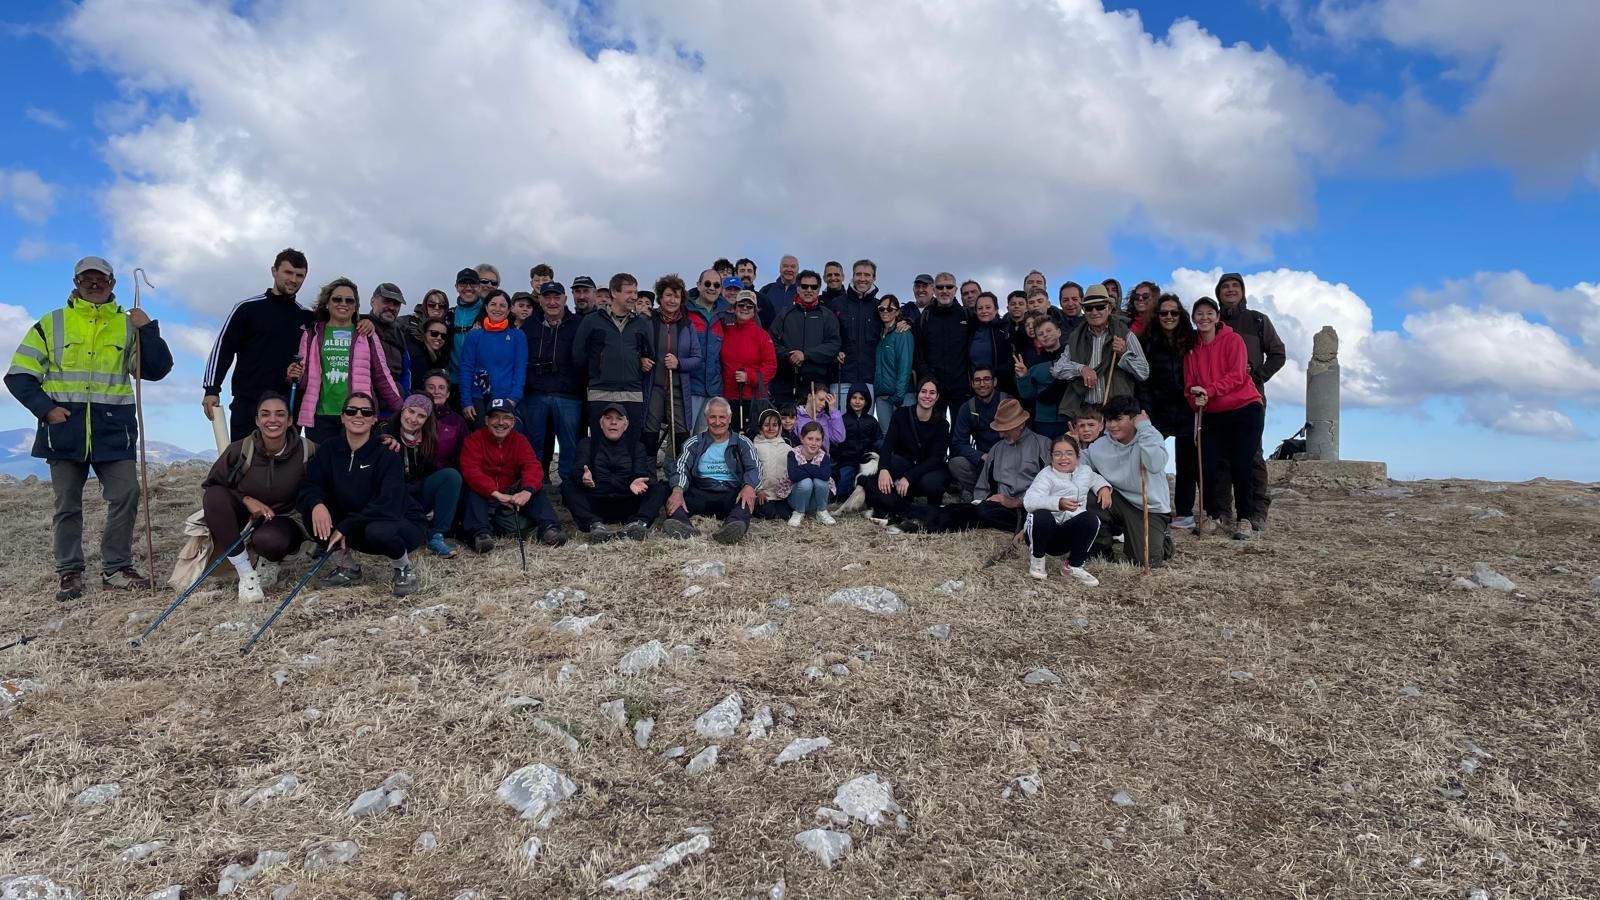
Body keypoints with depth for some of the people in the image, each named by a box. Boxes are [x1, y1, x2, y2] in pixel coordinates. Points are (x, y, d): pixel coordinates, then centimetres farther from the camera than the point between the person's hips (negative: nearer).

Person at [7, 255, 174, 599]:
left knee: (126, 494, -6)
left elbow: (157, 369, 0)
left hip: (113, 428, 1)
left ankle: (116, 569, 5)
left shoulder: (128, 324, 9)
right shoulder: (51, 324, 6)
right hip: (65, 426, 0)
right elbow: (19, 376, 6)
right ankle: (69, 573, 15)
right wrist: (45, 408, -8)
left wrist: (148, 329, -11)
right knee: (67, 504, 6)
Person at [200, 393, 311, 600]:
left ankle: (270, 563, 4)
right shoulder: (239, 450, -15)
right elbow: (209, 487, -6)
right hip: (243, 520, 2)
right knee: (215, 495, -29)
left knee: (268, 539, -38)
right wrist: (246, 500, -19)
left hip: (281, 522, -2)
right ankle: (246, 575, -23)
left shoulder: (306, 451, -15)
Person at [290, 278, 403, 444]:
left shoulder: (366, 335, 10)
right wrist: (295, 376, -7)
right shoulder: (312, 334, 11)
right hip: (321, 416, 1)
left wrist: (402, 410, 4)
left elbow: (382, 375, 9)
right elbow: (305, 376, 16)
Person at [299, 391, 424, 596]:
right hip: (357, 529, 5)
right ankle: (347, 565, 2)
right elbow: (309, 486, -10)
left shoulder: (387, 454, -18)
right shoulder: (329, 449, -4)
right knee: (311, 512, -17)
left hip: (400, 523, -5)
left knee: (377, 531, -38)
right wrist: (316, 504, -34)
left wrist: (345, 526, -33)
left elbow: (388, 505, -28)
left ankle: (404, 568, -6)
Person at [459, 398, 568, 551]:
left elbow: (533, 466, -15)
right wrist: (496, 494, -39)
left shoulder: (519, 440, 2)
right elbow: (471, 471, -25)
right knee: (472, 492, -32)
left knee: (536, 490, -18)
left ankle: (548, 527, -34)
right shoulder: (474, 440, -8)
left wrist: (527, 490, -38)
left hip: (512, 496, 3)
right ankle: (480, 533, -49)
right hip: (483, 497, -3)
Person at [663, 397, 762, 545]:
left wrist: (749, 486, -27)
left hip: (732, 494, -1)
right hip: (700, 493, 1)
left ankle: (733, 526, -63)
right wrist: (678, 490, -24)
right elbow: (681, 469, 0)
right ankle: (681, 525, -57)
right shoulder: (695, 443, 15)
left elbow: (754, 467, -1)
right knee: (673, 498, -28)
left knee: (746, 500, -35)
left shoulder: (742, 443, 14)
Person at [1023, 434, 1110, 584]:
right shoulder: (1046, 475, -14)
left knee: (1091, 519, -24)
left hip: (1067, 537, 4)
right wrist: (1058, 503, -45)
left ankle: (1073, 566, -5)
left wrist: (1104, 487, 9)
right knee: (1041, 516, -37)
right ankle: (1037, 558, -6)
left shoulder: (1085, 471, 6)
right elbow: (1029, 500, -31)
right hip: (1043, 534, -4)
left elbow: (1096, 479, 33)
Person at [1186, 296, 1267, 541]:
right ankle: (1213, 515, 14)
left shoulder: (1233, 340, -3)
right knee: (1207, 466, -6)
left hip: (1245, 409, -3)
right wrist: (1195, 399, -13)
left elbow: (1237, 376, -13)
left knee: (1240, 465, -7)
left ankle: (1245, 519, 7)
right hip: (1212, 415, 4)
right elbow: (1190, 383, 8)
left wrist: (1208, 391, -23)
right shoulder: (1192, 348, 10)